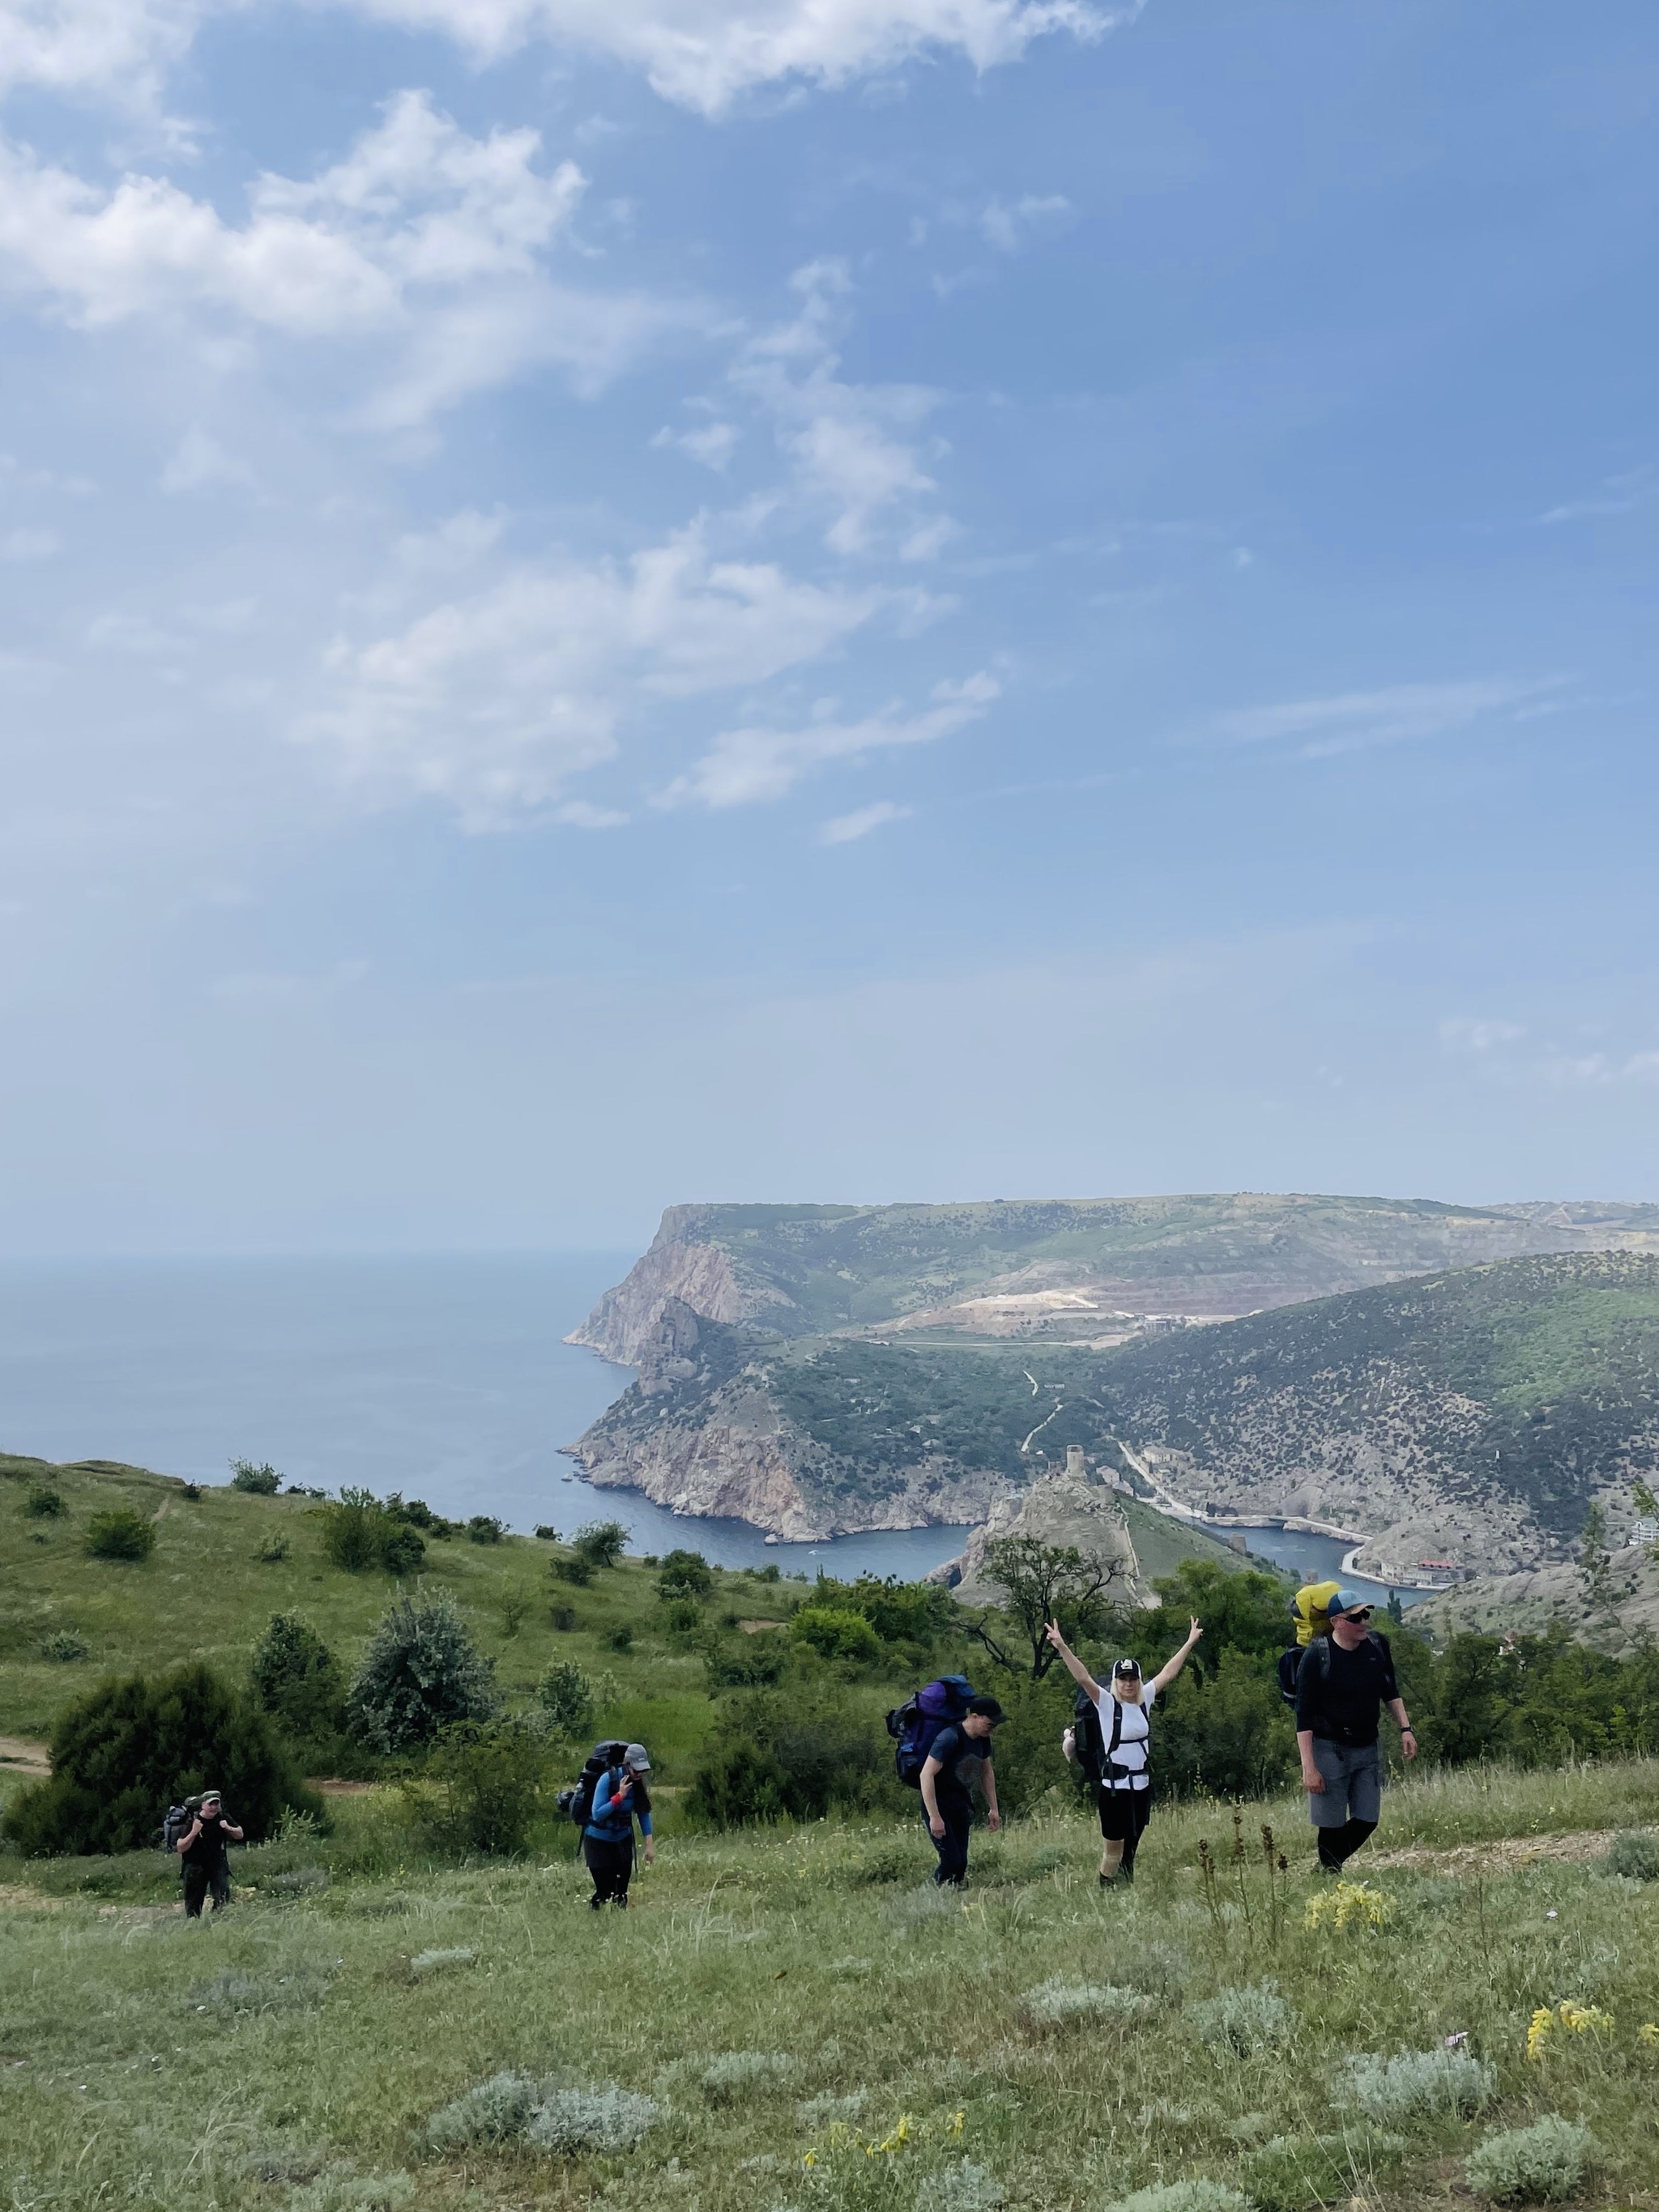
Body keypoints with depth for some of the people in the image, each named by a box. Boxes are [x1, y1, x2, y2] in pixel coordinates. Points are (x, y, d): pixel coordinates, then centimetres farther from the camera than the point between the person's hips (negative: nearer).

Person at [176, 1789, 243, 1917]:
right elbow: (181, 1848, -17)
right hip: (196, 1866, -2)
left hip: (218, 1863, 2)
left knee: (223, 1896, -13)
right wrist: (193, 1833, -31)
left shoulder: (222, 1818, -4)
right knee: (193, 1903, 3)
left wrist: (228, 1828, -13)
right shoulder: (192, 1821, -16)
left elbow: (240, 1835, 7)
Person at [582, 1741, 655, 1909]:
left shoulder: (639, 1783, -8)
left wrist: (649, 1844, -4)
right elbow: (597, 1814, -26)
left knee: (622, 1888, 3)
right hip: (599, 1842, -4)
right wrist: (619, 1796, -34)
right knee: (605, 1890, -8)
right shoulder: (608, 1779, -23)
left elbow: (644, 1813, 0)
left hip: (622, 1840, 4)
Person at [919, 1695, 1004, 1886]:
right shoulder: (950, 1738, -25)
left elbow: (986, 1771, 17)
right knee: (951, 1859, -15)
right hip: (938, 1803, -7)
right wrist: (934, 1817, -29)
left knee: (962, 1861, 2)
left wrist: (993, 1808, 15)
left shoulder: (982, 1739, 0)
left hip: (961, 1803, 7)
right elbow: (926, 1775, -28)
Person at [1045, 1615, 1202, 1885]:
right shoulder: (1106, 1703, -8)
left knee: (1131, 1847, 12)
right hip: (1114, 1786, -5)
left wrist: (1190, 1642, 16)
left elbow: (1168, 1672, 12)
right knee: (1113, 1848, -4)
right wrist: (1062, 1647, -34)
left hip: (1141, 1784, 5)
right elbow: (1083, 1677, -21)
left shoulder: (1145, 1699, 6)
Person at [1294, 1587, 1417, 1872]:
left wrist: (1405, 1728, 6)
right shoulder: (1317, 1656, -18)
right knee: (1332, 1824, -3)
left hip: (1368, 1748, 5)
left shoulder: (1378, 1646, -2)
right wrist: (1308, 1767, -18)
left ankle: (1330, 1866, 28)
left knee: (1367, 1820, 7)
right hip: (1330, 1749, -5)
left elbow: (1390, 1692, 16)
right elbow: (1304, 1715, -15)